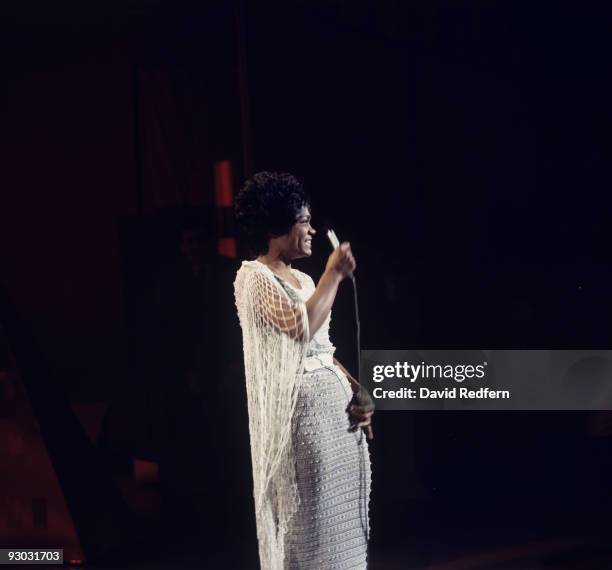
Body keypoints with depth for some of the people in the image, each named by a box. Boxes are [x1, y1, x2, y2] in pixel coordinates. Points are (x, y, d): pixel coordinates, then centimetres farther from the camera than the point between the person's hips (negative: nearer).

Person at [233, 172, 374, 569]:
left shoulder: (303, 280, 17)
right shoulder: (254, 276, -9)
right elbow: (302, 327, -23)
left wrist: (356, 390, 2)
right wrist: (334, 273, -12)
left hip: (335, 403, 8)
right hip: (299, 407, -8)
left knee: (341, 517, 8)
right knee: (309, 520, -5)